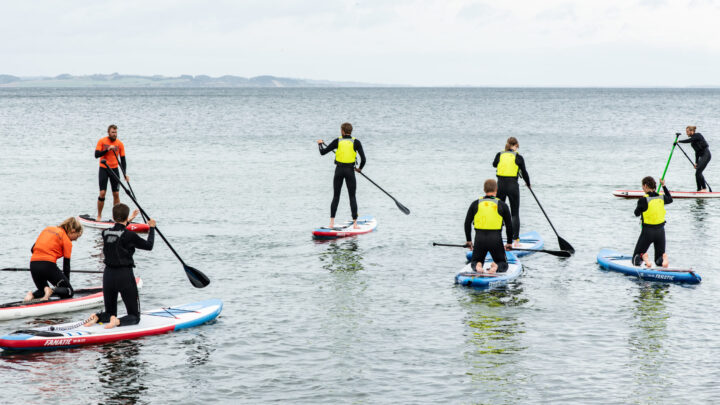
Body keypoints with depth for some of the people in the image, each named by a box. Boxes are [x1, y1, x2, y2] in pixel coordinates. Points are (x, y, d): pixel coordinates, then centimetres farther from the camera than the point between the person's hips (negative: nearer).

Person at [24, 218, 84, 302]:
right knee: (69, 291, 9)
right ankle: (51, 291, -21)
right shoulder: (67, 241, 3)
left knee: (42, 291, 29)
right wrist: (67, 283, 13)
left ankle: (32, 295, -4)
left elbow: (32, 249, 17)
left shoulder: (48, 229, 21)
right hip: (48, 265, -6)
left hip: (33, 264, 6)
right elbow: (66, 265, 5)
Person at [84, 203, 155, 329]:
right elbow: (149, 246, 1)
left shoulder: (105, 233, 2)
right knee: (134, 316, 5)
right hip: (125, 276, -5)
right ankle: (118, 321, -26)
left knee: (109, 313, 20)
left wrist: (129, 221, 39)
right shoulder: (129, 235, -13)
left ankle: (96, 317, -12)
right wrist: (152, 228, 15)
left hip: (108, 276, 5)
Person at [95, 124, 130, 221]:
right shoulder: (102, 141, -5)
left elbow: (123, 160, 1)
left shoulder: (120, 144, -1)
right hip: (103, 169, -2)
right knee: (102, 193, -8)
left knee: (116, 194, -1)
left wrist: (125, 174, -9)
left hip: (114, 169, 2)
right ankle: (99, 216, 5)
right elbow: (96, 155, -12)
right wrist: (107, 149, -23)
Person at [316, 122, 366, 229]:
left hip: (339, 170, 1)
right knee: (352, 197, 4)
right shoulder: (356, 142, -2)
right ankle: (355, 223, -1)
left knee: (336, 197, 10)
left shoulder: (337, 141, 0)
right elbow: (363, 159, -7)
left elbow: (322, 152, 5)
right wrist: (360, 168, 12)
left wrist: (320, 144, 25)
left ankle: (332, 222, 6)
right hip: (350, 171, -1)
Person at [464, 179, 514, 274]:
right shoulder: (502, 205, 2)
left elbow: (467, 223, 8)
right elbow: (509, 226, 5)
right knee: (503, 265, 17)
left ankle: (478, 266, -14)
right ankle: (496, 267, -18)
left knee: (474, 262, 22)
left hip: (479, 240, 1)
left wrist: (468, 241, 19)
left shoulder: (475, 204, 5)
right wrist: (509, 243, 18)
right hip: (496, 240, -1)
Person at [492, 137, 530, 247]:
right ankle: (515, 240, 1)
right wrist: (528, 184, 19)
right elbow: (524, 173, 1)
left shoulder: (499, 155, 1)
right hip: (513, 186, -2)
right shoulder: (518, 157, -6)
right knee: (515, 214, 6)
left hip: (500, 185, 2)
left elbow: (494, 164, 22)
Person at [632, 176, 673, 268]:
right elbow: (670, 199, 23)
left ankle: (643, 257, -24)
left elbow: (637, 213, 1)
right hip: (660, 231, 4)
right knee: (659, 262, 16)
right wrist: (664, 186, 29)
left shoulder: (643, 200, -16)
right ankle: (664, 257, -19)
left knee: (636, 259, 10)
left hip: (647, 231, -4)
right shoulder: (662, 197, -2)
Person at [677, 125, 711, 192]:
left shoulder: (698, 135, -9)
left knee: (698, 172, -15)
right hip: (702, 156, 10)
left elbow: (688, 141, -25)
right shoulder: (694, 138, 16)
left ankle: (704, 189, -11)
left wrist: (679, 141, -17)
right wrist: (696, 162, 18)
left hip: (706, 155, -10)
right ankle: (699, 189, 10)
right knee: (697, 173, 6)